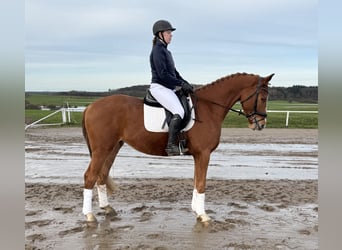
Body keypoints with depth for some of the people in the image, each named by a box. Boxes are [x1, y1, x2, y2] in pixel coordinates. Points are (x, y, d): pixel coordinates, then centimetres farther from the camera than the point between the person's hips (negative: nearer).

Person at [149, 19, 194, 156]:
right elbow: (163, 75, -19)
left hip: (169, 88, 10)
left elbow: (174, 72, 22)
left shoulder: (166, 51, 19)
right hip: (159, 88, -10)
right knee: (179, 111, -27)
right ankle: (171, 145, -24)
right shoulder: (157, 50, -10)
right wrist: (181, 84, -17)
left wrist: (186, 83, 10)